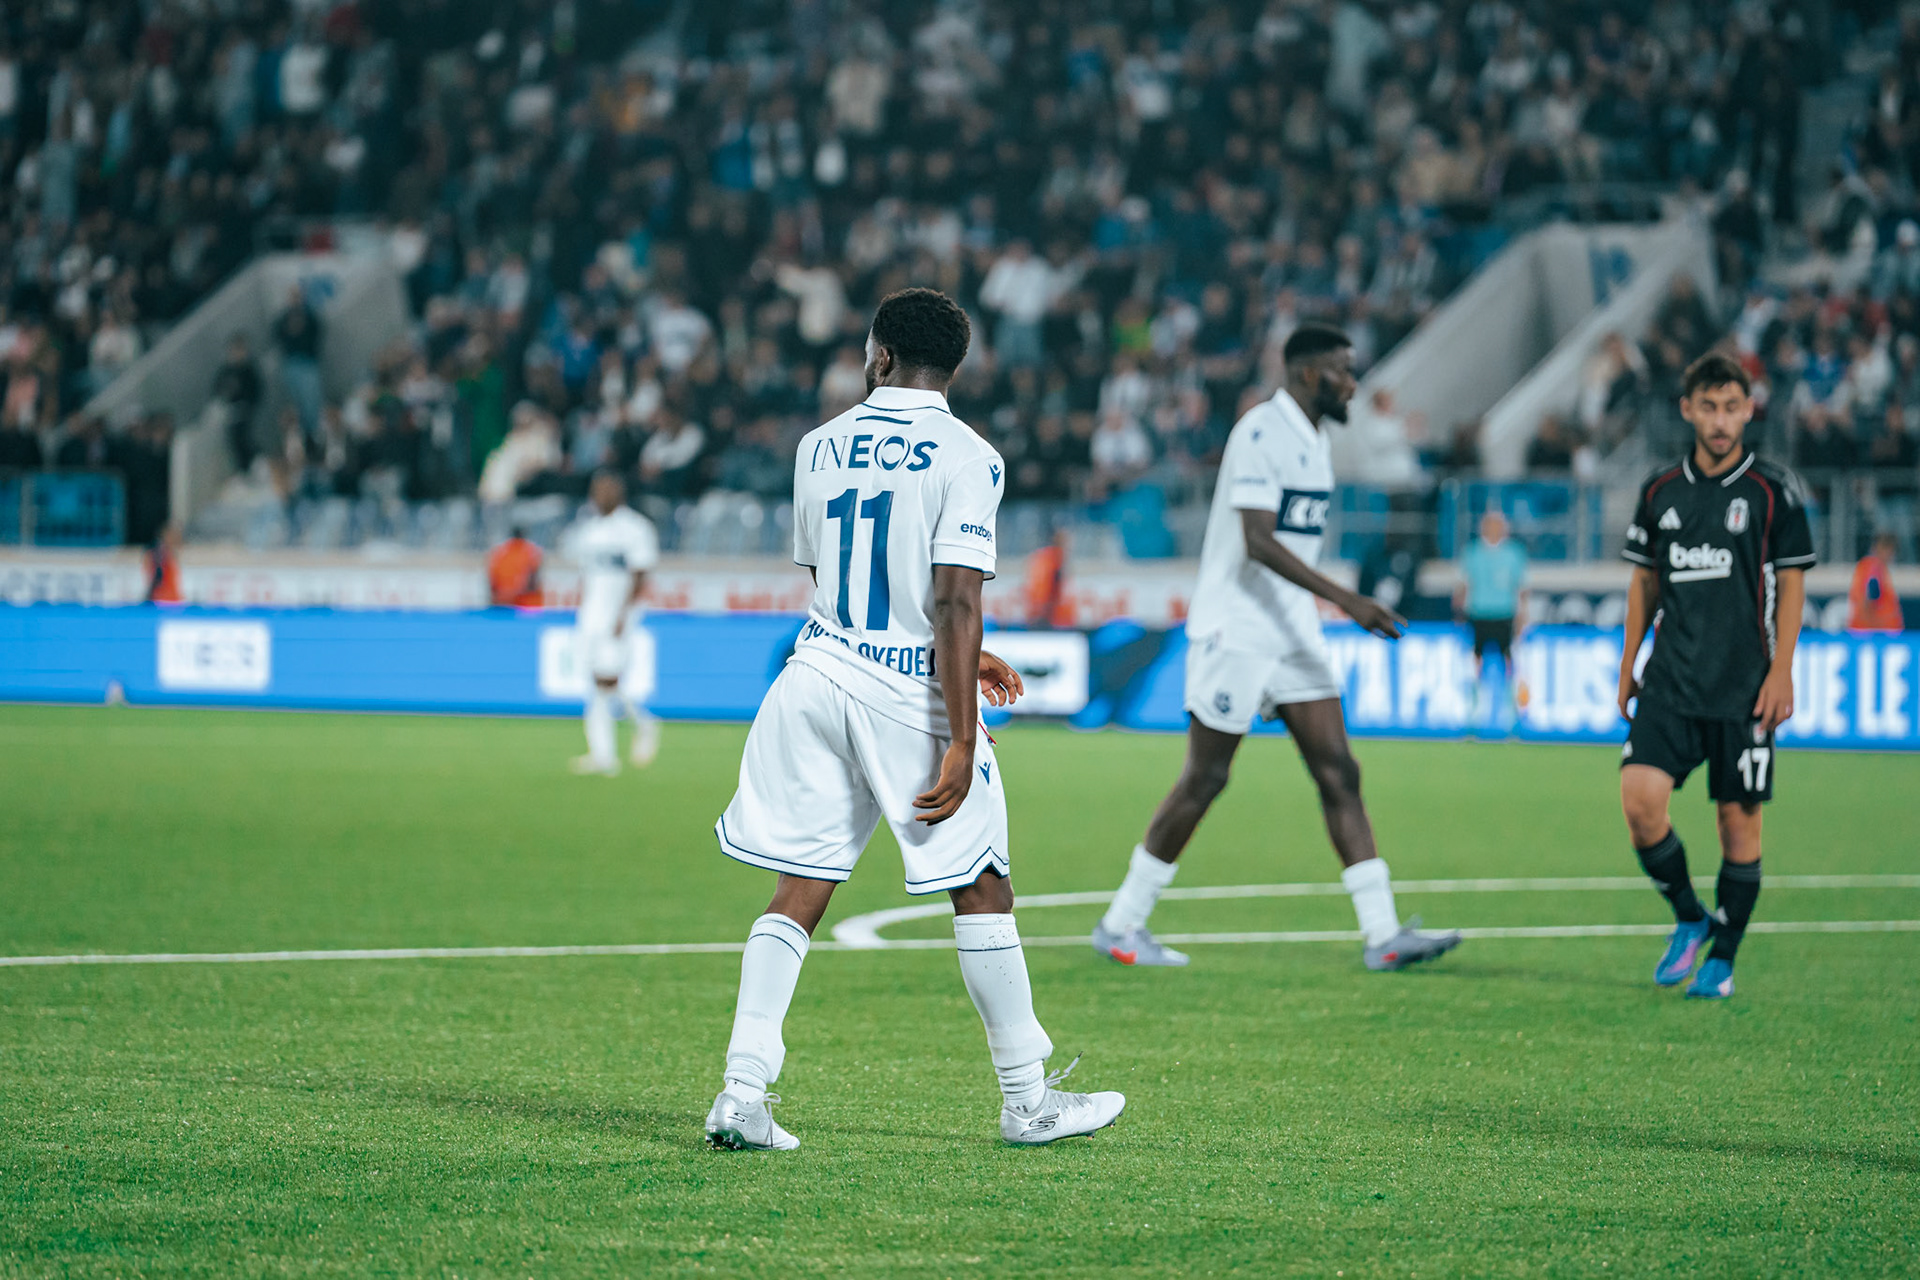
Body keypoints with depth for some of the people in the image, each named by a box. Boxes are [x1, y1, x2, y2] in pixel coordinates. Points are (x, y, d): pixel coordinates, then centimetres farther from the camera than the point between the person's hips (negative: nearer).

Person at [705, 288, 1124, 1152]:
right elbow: (955, 603, -16)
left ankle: (743, 1095, -3)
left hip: (817, 680, 4)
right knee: (982, 887, 7)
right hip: (910, 693, -4)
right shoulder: (965, 457, -8)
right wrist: (961, 742, -15)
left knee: (798, 891, 6)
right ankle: (1028, 1099, 13)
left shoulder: (820, 447, 9)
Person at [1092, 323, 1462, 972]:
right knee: (1204, 779, -2)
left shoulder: (1317, 443, 13)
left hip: (1293, 632, 8)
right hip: (1234, 629, -8)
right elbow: (1257, 541, -25)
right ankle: (1121, 924, 10)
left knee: (1339, 773, 0)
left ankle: (1383, 934, -3)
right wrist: (1346, 599, -29)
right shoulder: (1261, 432, -16)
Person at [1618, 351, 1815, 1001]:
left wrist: (1781, 671, -8)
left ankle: (1722, 957, 14)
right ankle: (1688, 918, 9)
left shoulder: (1773, 491, -2)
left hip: (1744, 688, -2)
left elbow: (1791, 583, -1)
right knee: (1640, 798, -13)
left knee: (1739, 818, 1)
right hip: (1671, 681, 3)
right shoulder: (1661, 490, 7)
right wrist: (1628, 664, 13)